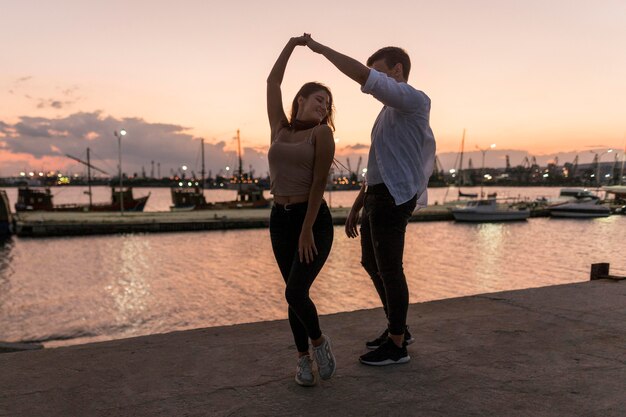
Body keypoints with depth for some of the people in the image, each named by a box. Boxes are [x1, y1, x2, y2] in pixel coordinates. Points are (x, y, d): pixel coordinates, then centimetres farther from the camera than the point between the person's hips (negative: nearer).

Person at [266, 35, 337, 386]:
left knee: (296, 293, -15)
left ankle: (320, 340, 13)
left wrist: (307, 230, -17)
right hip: (280, 219, 5)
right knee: (295, 294, 7)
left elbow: (319, 182, -11)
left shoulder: (322, 133, -4)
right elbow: (273, 83, 10)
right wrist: (292, 44, 7)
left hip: (315, 220, -4)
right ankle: (304, 358, 23)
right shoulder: (280, 128, 9)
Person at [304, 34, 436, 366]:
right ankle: (397, 329, 32)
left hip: (393, 199, -10)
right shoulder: (391, 114, 23)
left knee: (389, 269, -1)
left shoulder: (414, 100, -10)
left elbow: (361, 73, -22)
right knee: (370, 262, 18)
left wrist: (320, 48, -10)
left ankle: (396, 345, 13)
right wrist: (356, 207, 21)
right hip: (379, 197, 10)